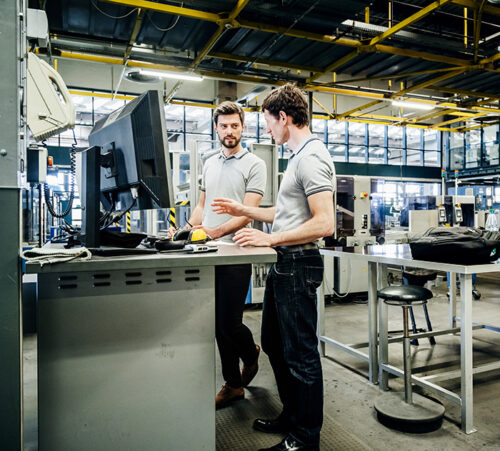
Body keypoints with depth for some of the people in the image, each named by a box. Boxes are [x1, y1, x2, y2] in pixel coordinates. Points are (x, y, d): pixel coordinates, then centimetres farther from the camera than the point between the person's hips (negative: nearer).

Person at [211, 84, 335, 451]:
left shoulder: (312, 157, -16)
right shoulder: (300, 156, 17)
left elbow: (324, 223, -24)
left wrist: (271, 238, -21)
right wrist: (244, 211, 23)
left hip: (298, 265, -11)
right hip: (284, 265, 11)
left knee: (300, 354, 2)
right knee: (275, 344, 20)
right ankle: (291, 417, 37)